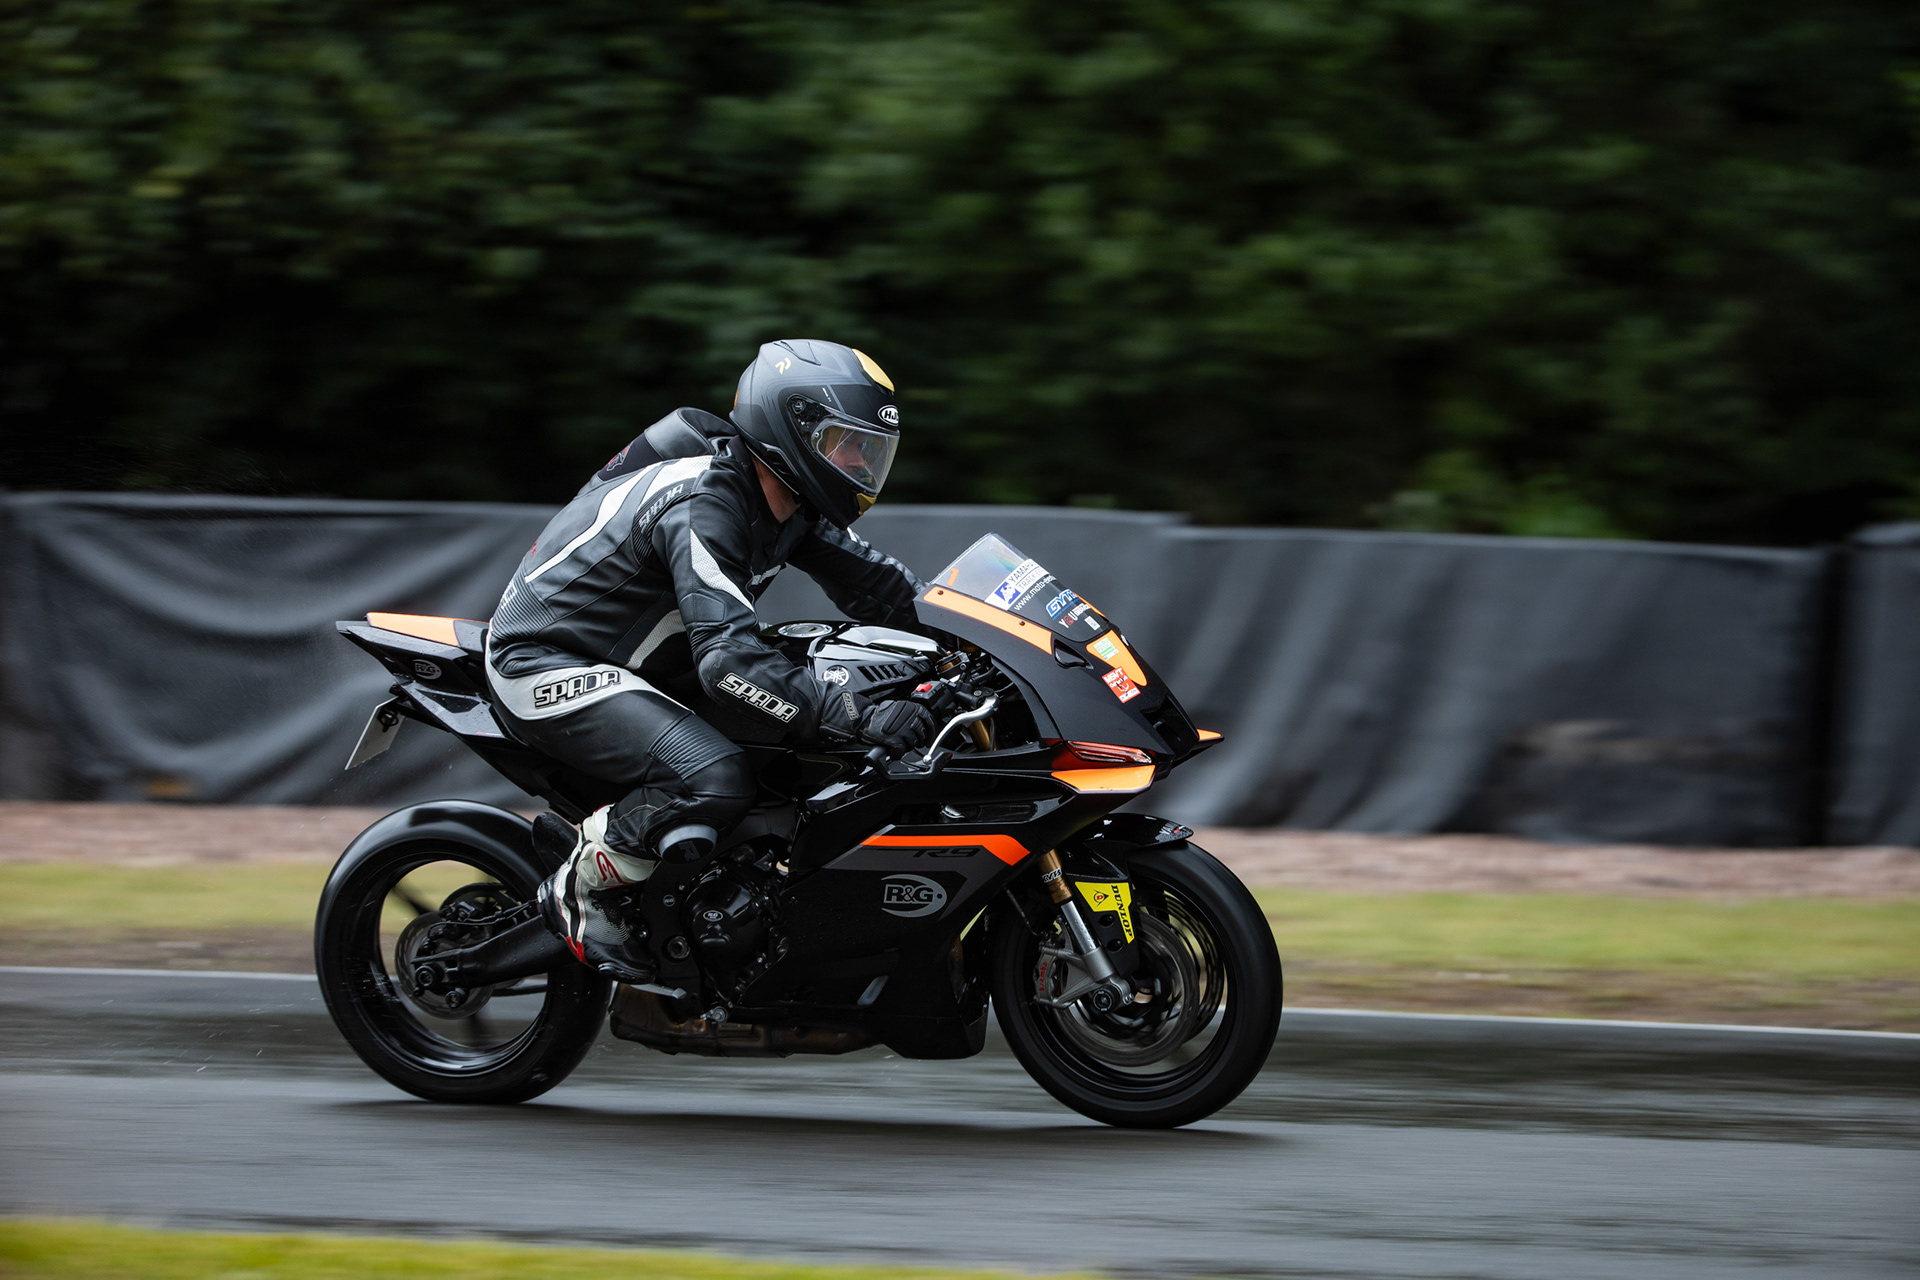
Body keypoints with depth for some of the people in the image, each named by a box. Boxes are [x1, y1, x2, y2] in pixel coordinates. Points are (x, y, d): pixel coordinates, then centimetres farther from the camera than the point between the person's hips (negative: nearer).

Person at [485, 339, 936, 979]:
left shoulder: (790, 508, 3)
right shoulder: (703, 506, -28)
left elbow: (877, 582, 10)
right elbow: (730, 661, -36)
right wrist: (860, 720, -41)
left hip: (636, 660, 11)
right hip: (545, 664, -11)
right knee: (714, 780, -30)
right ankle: (580, 891, -10)